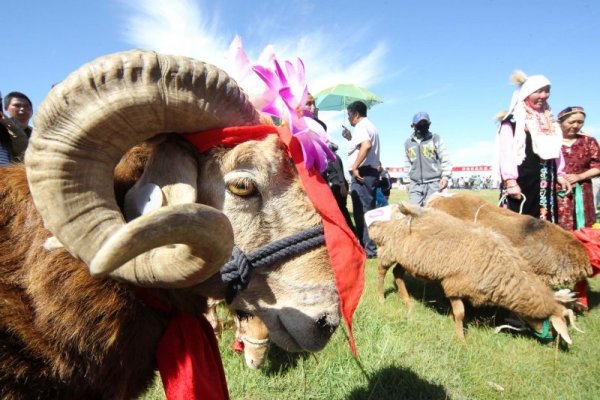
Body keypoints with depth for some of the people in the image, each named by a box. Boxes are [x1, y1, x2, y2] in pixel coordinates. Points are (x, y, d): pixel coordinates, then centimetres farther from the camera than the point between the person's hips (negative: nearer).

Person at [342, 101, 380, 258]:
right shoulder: (369, 126, 23)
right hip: (371, 172, 11)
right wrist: (350, 138, 19)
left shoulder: (361, 126, -10)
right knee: (367, 210, 14)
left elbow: (366, 145, -29)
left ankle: (370, 249, -6)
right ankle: (370, 247, 21)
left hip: (362, 173, -11)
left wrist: (355, 167, -26)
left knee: (362, 211, -8)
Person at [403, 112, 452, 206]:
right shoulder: (408, 142, 12)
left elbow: (445, 159, 3)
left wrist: (445, 176, -9)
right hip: (415, 184, 3)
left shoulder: (435, 138, 4)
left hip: (434, 183, -3)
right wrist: (407, 180, 17)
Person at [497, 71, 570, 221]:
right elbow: (506, 152, -13)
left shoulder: (548, 121, 19)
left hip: (546, 183, 8)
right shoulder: (512, 120, -6)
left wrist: (560, 174, 18)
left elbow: (556, 150, 23)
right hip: (520, 181, -7)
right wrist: (510, 180, -19)